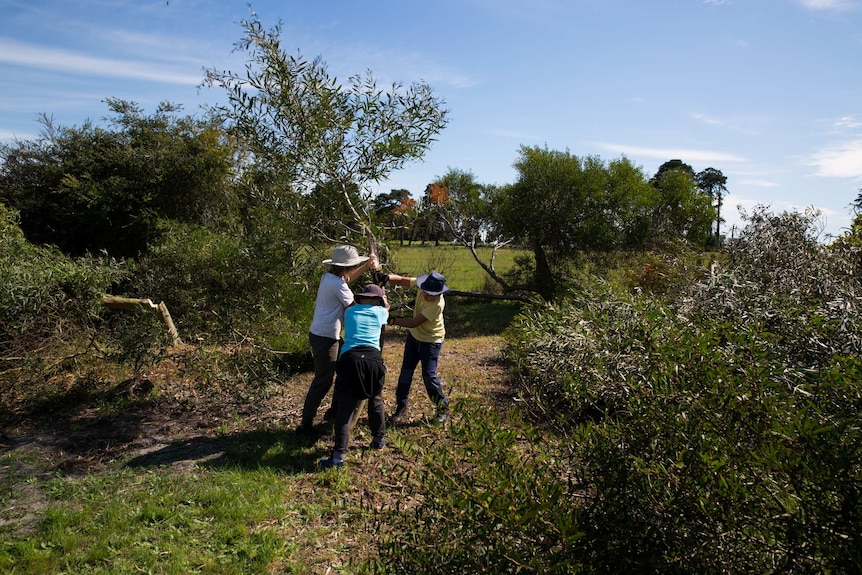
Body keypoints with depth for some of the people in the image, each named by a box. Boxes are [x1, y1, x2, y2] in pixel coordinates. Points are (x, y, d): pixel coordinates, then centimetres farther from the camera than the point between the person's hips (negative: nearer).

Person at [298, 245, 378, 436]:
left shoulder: (329, 276, 6)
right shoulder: (338, 284, -20)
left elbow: (347, 279, 28)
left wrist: (367, 266, 19)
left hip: (321, 334, 10)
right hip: (325, 338, -10)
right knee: (323, 381, -3)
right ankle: (306, 424, 5)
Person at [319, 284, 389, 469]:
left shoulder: (350, 311, 19)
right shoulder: (379, 312, 18)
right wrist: (382, 298, 63)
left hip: (350, 359, -1)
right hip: (373, 359, 1)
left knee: (345, 408, 1)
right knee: (376, 401, 25)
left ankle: (339, 455, -5)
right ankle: (379, 439, 38)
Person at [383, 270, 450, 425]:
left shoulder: (437, 304, -34)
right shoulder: (422, 286, -17)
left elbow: (414, 323, -32)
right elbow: (401, 280, -15)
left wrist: (391, 320, -35)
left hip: (431, 341, -6)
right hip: (414, 336, 6)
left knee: (429, 375, -8)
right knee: (406, 371, 5)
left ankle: (443, 407, 14)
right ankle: (401, 407, 18)